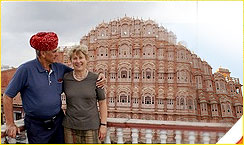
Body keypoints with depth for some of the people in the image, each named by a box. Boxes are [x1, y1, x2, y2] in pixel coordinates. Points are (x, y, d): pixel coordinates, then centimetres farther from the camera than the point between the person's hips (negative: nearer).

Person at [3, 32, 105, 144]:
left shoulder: (59, 68, 0)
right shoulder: (25, 69, -12)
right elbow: (8, 96, -6)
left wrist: (98, 77, -1)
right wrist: (10, 124, -8)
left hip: (58, 121, 5)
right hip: (37, 126, -4)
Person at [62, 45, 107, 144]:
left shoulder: (95, 79, -4)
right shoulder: (65, 78, 1)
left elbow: (102, 103, 0)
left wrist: (103, 124, -3)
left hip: (91, 127, -1)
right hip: (70, 127, 2)